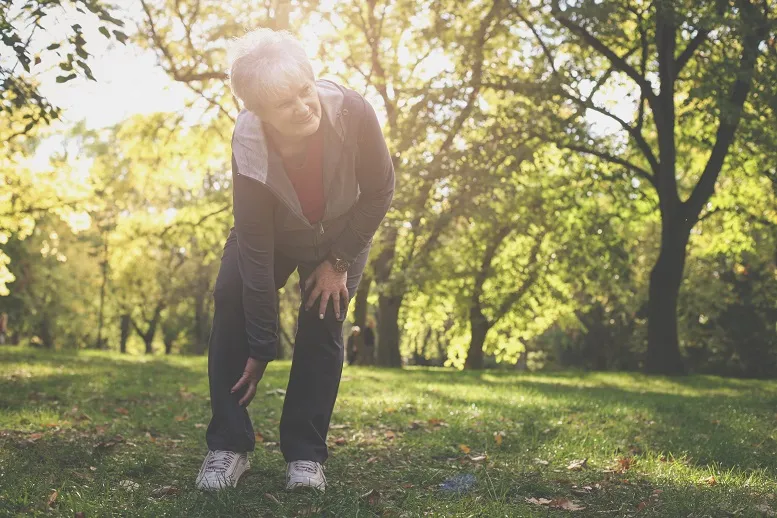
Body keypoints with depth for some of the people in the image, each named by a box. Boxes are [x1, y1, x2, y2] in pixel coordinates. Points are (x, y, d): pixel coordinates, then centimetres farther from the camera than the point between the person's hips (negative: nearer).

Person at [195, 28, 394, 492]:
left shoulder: (352, 111, -37)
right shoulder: (248, 148, -36)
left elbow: (380, 191, -19)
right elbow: (256, 250, -32)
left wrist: (338, 262, -19)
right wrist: (262, 347, -28)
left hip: (343, 234, 0)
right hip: (275, 234, 0)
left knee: (323, 323, -12)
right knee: (232, 308, -14)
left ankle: (306, 454, -2)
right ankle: (228, 446, -5)